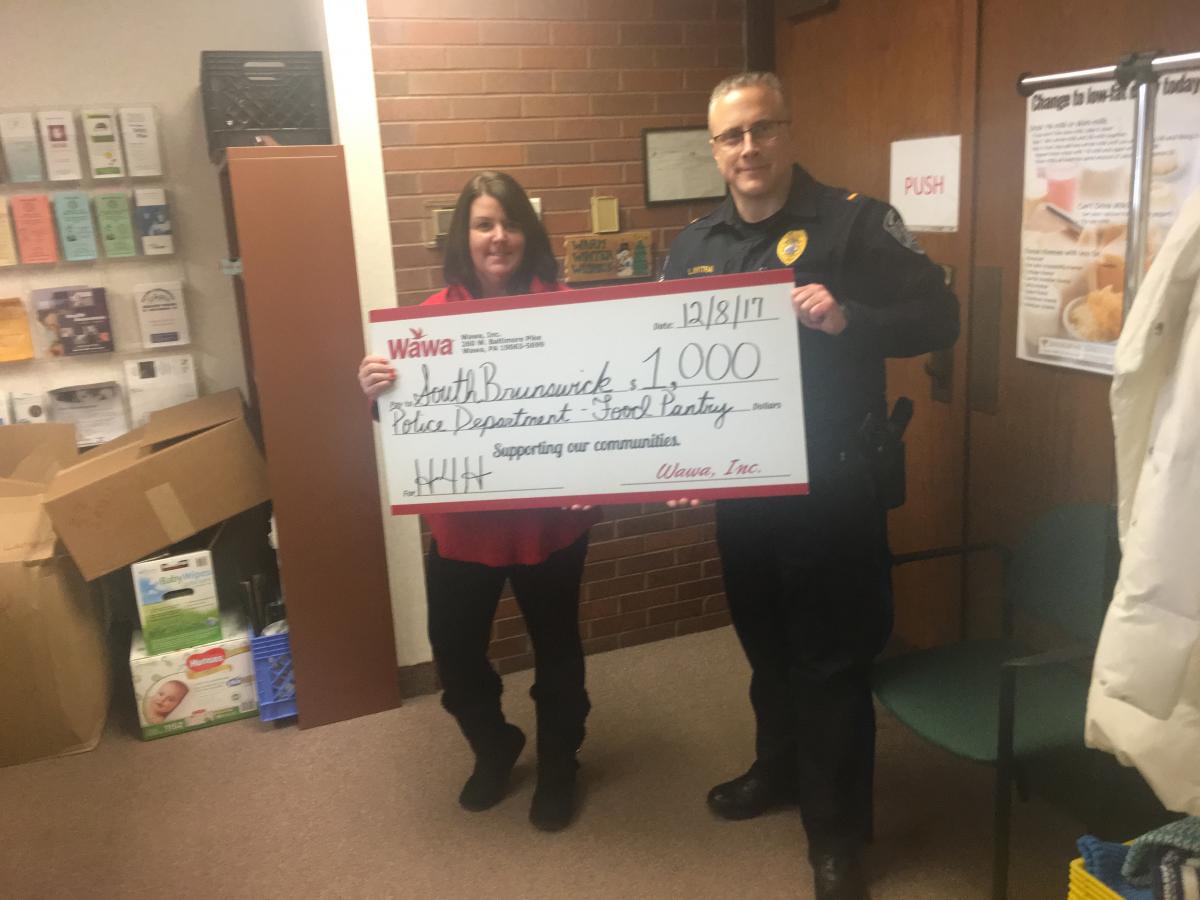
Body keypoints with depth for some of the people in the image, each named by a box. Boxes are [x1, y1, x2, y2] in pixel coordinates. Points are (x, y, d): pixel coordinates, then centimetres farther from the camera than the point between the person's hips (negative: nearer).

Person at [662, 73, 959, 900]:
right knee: (766, 640, 21)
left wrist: (850, 319, -28)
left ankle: (837, 831, 21)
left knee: (833, 656, 4)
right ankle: (779, 768, 44)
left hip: (833, 482, -5)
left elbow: (940, 316, -11)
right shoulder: (695, 246, 8)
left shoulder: (855, 221, -7)